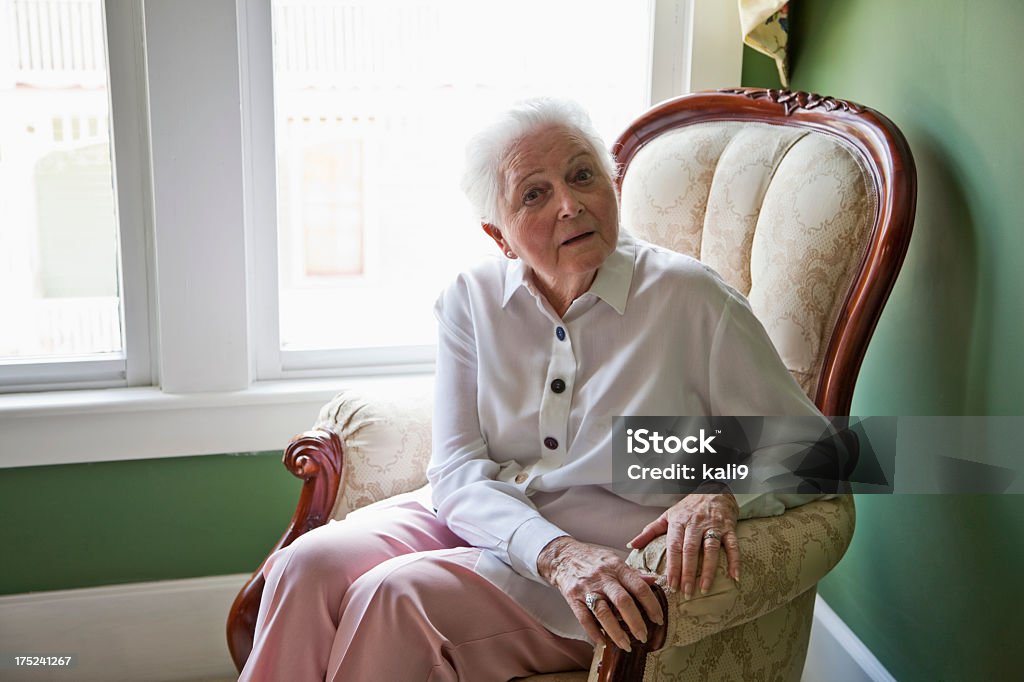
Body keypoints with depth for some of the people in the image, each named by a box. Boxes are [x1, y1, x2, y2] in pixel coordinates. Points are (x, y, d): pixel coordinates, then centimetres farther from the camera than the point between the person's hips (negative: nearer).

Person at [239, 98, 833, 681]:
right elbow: (458, 470, -7)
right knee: (309, 565, -22)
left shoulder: (691, 299, -8)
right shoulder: (471, 300, 2)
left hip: (612, 565, -3)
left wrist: (722, 492, -25)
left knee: (395, 596, -26)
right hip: (480, 521, 4)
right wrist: (555, 552, -25)